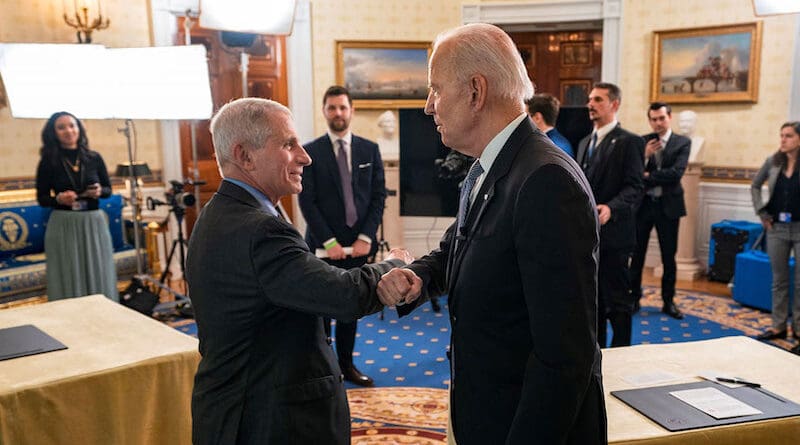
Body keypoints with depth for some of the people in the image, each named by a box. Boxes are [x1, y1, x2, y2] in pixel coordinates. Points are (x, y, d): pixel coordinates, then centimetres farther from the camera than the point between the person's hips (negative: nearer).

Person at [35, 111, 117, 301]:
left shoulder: (94, 158, 4)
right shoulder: (48, 161, -1)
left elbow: (108, 190, 11)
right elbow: (41, 198, 3)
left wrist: (99, 191, -11)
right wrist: (58, 199, -17)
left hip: (94, 223, 2)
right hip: (63, 226, -2)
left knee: (99, 277, 7)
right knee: (68, 280, 1)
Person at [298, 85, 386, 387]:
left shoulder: (369, 150, 6)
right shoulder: (311, 152, -3)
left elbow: (378, 196, 3)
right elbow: (307, 202, -7)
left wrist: (366, 237, -7)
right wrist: (329, 242, -13)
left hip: (358, 244, 3)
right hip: (323, 246, -3)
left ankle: (346, 364, 24)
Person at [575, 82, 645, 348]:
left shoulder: (629, 142, -7)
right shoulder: (585, 142, 17)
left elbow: (634, 187, -14)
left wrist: (611, 208, -30)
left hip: (612, 235, -7)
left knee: (617, 299, 0)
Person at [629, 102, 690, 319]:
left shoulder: (682, 142, 0)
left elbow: (676, 173, -14)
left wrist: (647, 176, -12)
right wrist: (644, 156, -18)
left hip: (668, 205, 0)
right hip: (642, 204, 1)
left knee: (669, 257, 8)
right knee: (637, 254, 4)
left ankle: (668, 301, 20)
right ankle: (634, 298, 17)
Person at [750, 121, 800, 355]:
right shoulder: (772, 162, 3)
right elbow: (755, 186, 16)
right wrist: (762, 213, 7)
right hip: (776, 228, 4)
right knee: (779, 280, 12)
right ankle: (778, 326, 22)